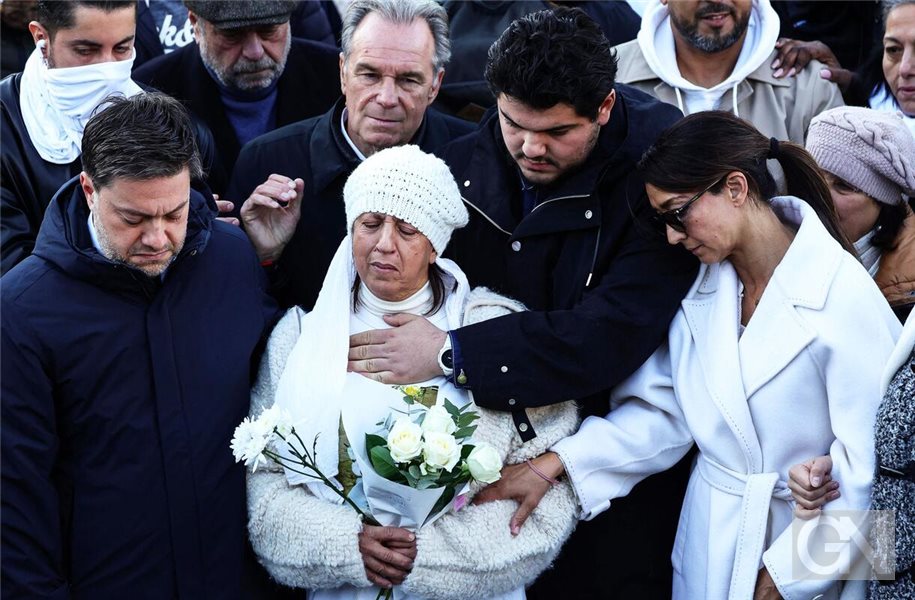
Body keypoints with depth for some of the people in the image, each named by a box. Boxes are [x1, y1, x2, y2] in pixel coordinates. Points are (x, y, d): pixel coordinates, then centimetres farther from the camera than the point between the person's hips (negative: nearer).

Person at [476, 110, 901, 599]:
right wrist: (553, 464, -10)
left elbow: (867, 464, -18)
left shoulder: (845, 295, -17)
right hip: (711, 537, 5)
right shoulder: (698, 287, 2)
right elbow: (662, 409, 1)